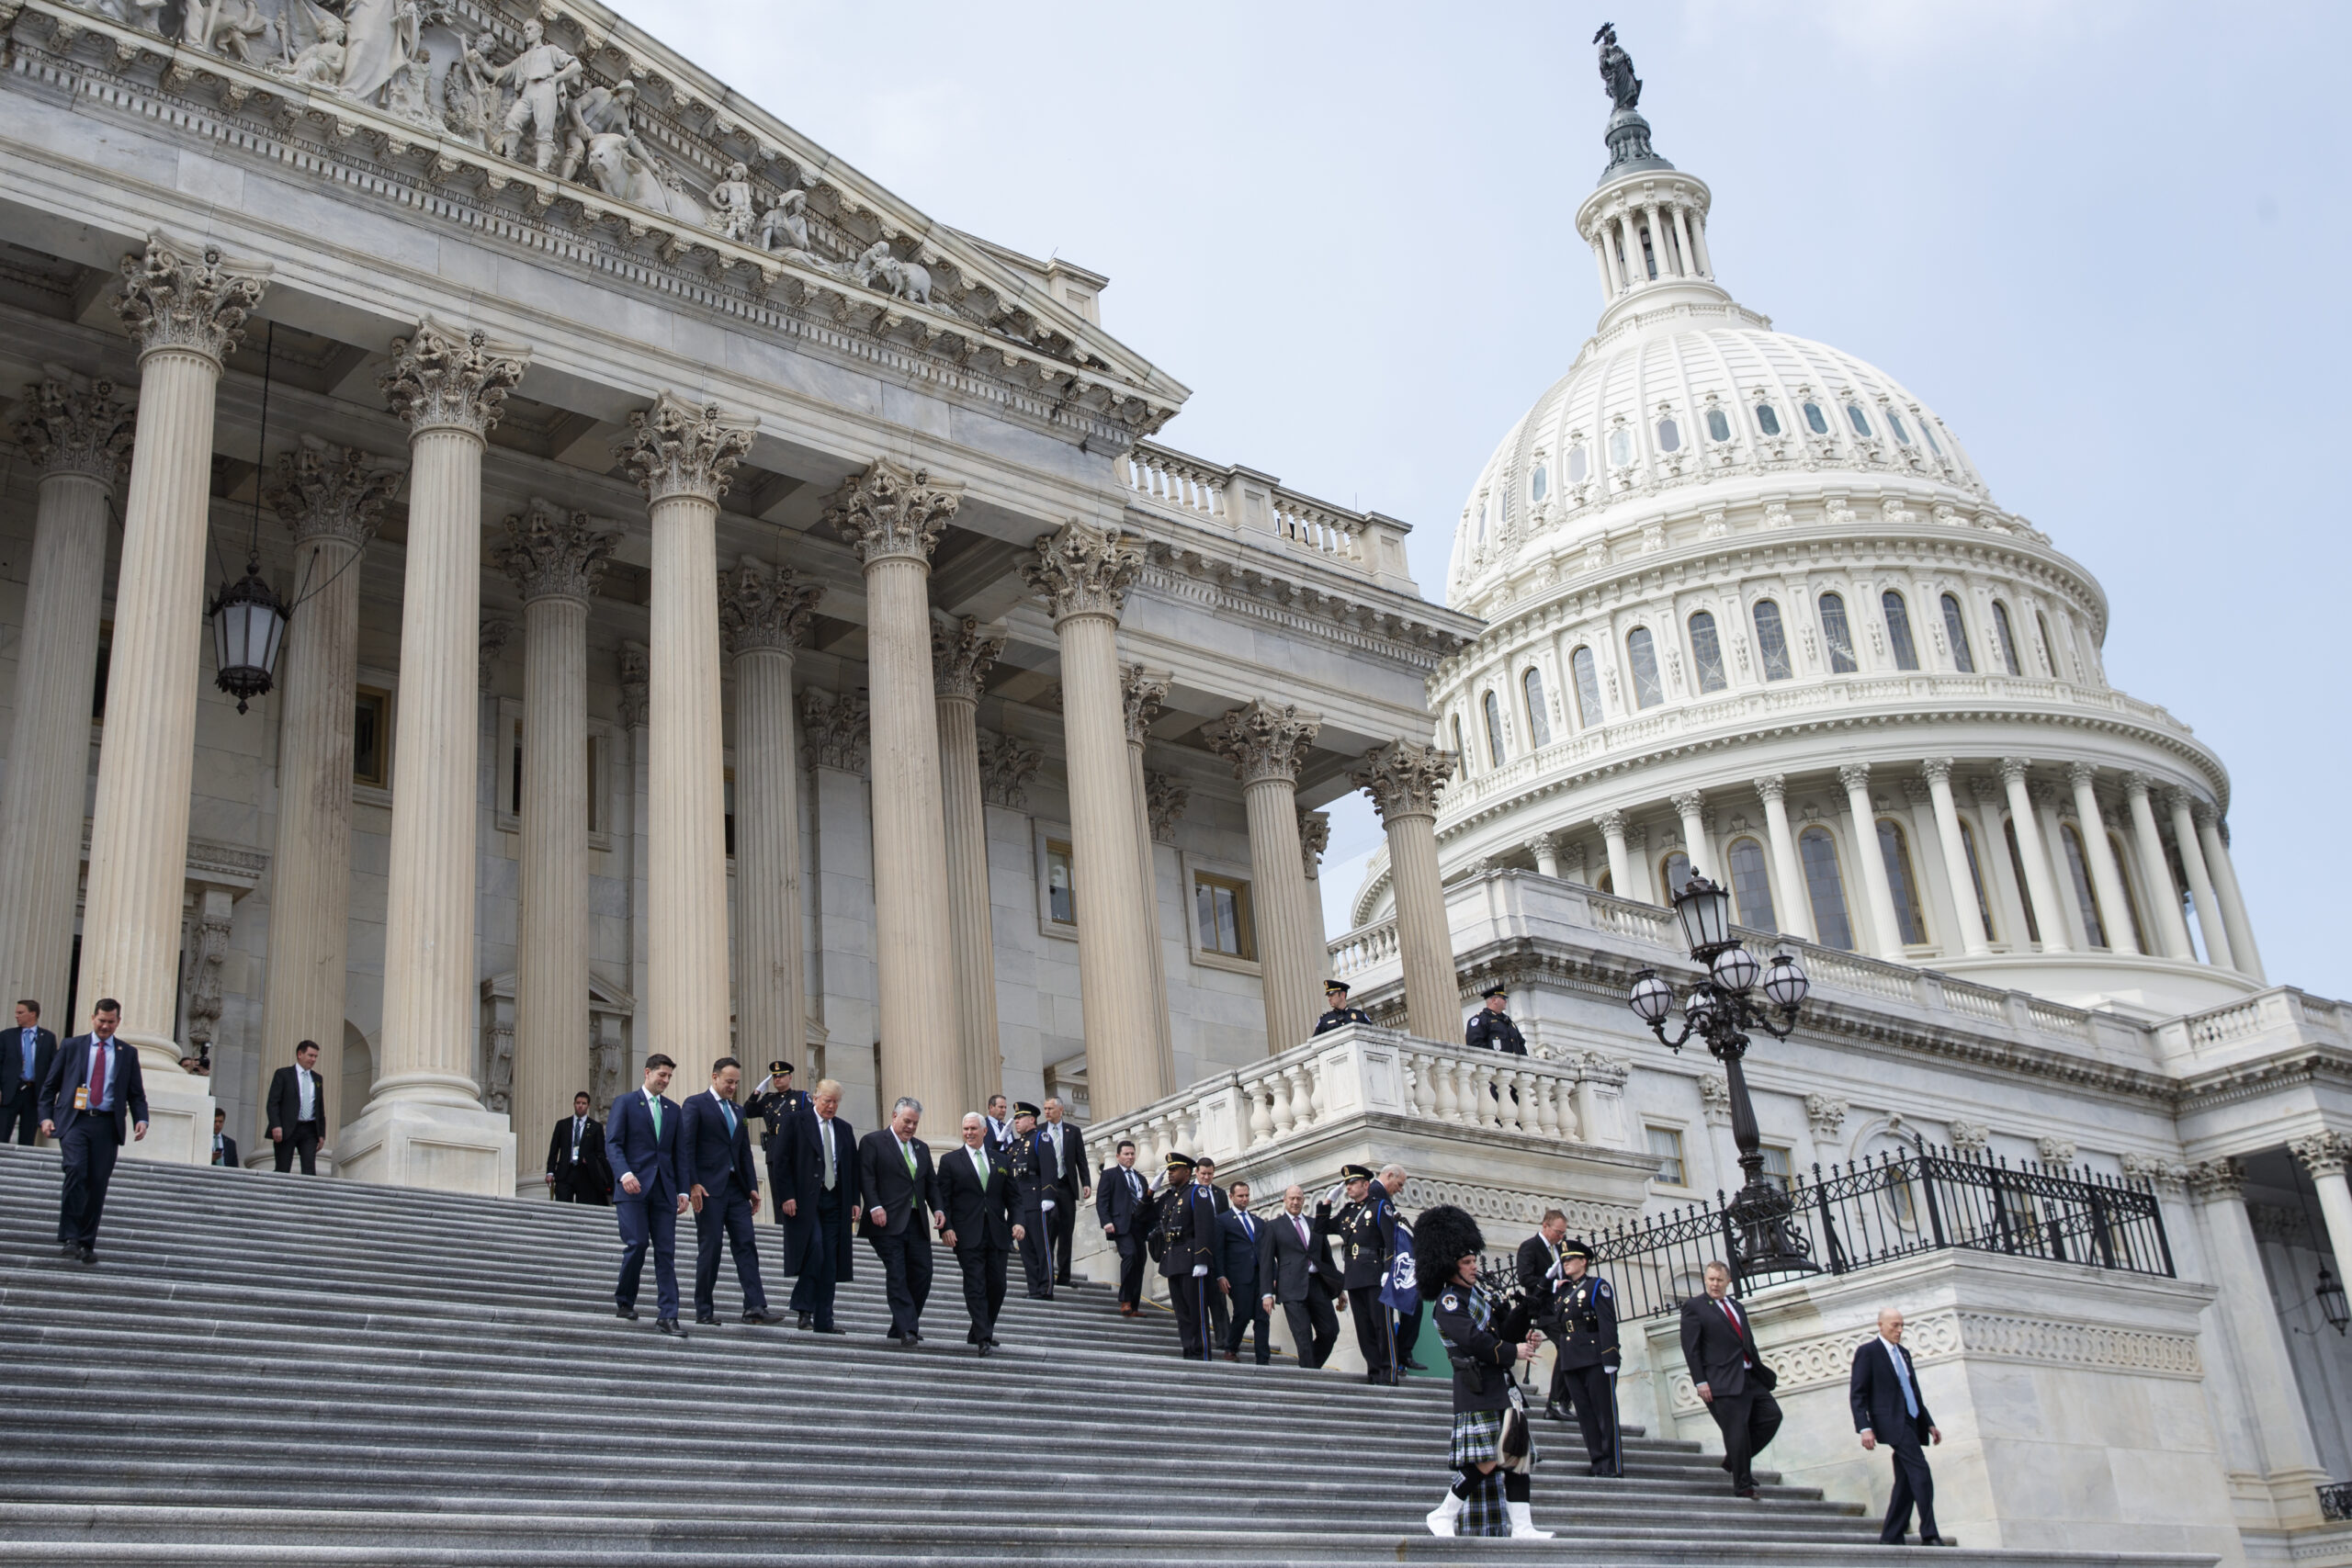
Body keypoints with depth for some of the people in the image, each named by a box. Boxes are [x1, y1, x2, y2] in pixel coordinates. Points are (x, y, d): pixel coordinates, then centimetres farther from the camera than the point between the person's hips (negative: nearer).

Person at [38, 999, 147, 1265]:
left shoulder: (128, 1054, 15)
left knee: (98, 1183, -1)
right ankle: (69, 1237, -17)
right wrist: (46, 1116, -1)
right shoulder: (71, 1047, 12)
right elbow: (50, 1085, 12)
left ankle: (87, 1243, 7)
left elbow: (136, 1093, 14)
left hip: (107, 1125, 2)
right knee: (76, 1170, -22)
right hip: (74, 1120, -2)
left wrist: (141, 1119, -3)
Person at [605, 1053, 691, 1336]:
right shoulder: (625, 1103, 5)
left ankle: (667, 1315, -3)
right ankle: (624, 1301, 9)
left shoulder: (673, 1109, 19)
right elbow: (612, 1144, -4)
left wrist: (682, 1190, 9)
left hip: (664, 1189, 4)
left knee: (666, 1251, -2)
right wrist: (624, 1173, -21)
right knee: (637, 1243, -12)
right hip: (633, 1187, -4)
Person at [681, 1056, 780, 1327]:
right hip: (709, 1188, -6)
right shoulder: (696, 1104, -1)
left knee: (746, 1245, -4)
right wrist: (692, 1184, -17)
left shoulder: (738, 1112, 20)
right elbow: (685, 1146, -9)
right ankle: (704, 1311, 4)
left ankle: (755, 1307, -9)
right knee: (709, 1248, -3)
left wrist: (752, 1187, 10)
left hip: (736, 1187, 6)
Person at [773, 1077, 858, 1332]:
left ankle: (823, 1322, 5)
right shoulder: (796, 1122, 2)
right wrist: (787, 1196, -12)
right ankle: (804, 1310, -8)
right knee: (814, 1250, -20)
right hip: (805, 1200, -5)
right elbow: (781, 1161, -3)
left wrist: (854, 1201, 8)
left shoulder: (844, 1129, 17)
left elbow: (853, 1167, 18)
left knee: (830, 1263, 2)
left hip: (835, 1201, 5)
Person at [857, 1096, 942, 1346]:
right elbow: (866, 1177, -7)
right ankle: (907, 1330, -11)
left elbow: (932, 1182, 21)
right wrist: (875, 1207, -18)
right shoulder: (873, 1142, 2)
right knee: (896, 1275, -9)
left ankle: (901, 1326, 12)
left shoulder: (922, 1148, 21)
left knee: (922, 1273, 1)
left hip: (917, 1222, 6)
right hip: (888, 1221, -6)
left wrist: (937, 1208, 5)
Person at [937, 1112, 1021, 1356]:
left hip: (997, 1233, 3)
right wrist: (946, 1228, -11)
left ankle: (978, 1332, 19)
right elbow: (943, 1199, 1)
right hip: (968, 1235, -3)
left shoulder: (1000, 1161, 14)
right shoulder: (951, 1161, 5)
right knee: (975, 1287, -8)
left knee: (997, 1285, 3)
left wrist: (1017, 1221, -1)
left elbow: (1011, 1196, 14)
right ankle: (983, 1338, -9)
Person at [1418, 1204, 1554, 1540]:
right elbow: (1472, 1339, -22)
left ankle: (1521, 1527, 7)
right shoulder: (1448, 1301, -10)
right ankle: (1443, 1515, -1)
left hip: (1503, 1386, 9)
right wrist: (1513, 1352, -13)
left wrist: (1524, 1340, 5)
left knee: (1518, 1456, 6)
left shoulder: (1478, 1291, 18)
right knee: (1486, 1462, -13)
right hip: (1477, 1389, -9)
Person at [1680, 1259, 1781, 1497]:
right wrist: (1700, 1382, -14)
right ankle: (1742, 1486, 3)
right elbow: (1691, 1348, -6)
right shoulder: (1694, 1307, 0)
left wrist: (1762, 1371, 12)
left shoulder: (1738, 1308, 21)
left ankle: (1734, 1460, 14)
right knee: (1736, 1431, -8)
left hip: (1750, 1378, 7)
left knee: (1772, 1415, -1)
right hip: (1723, 1382, -7)